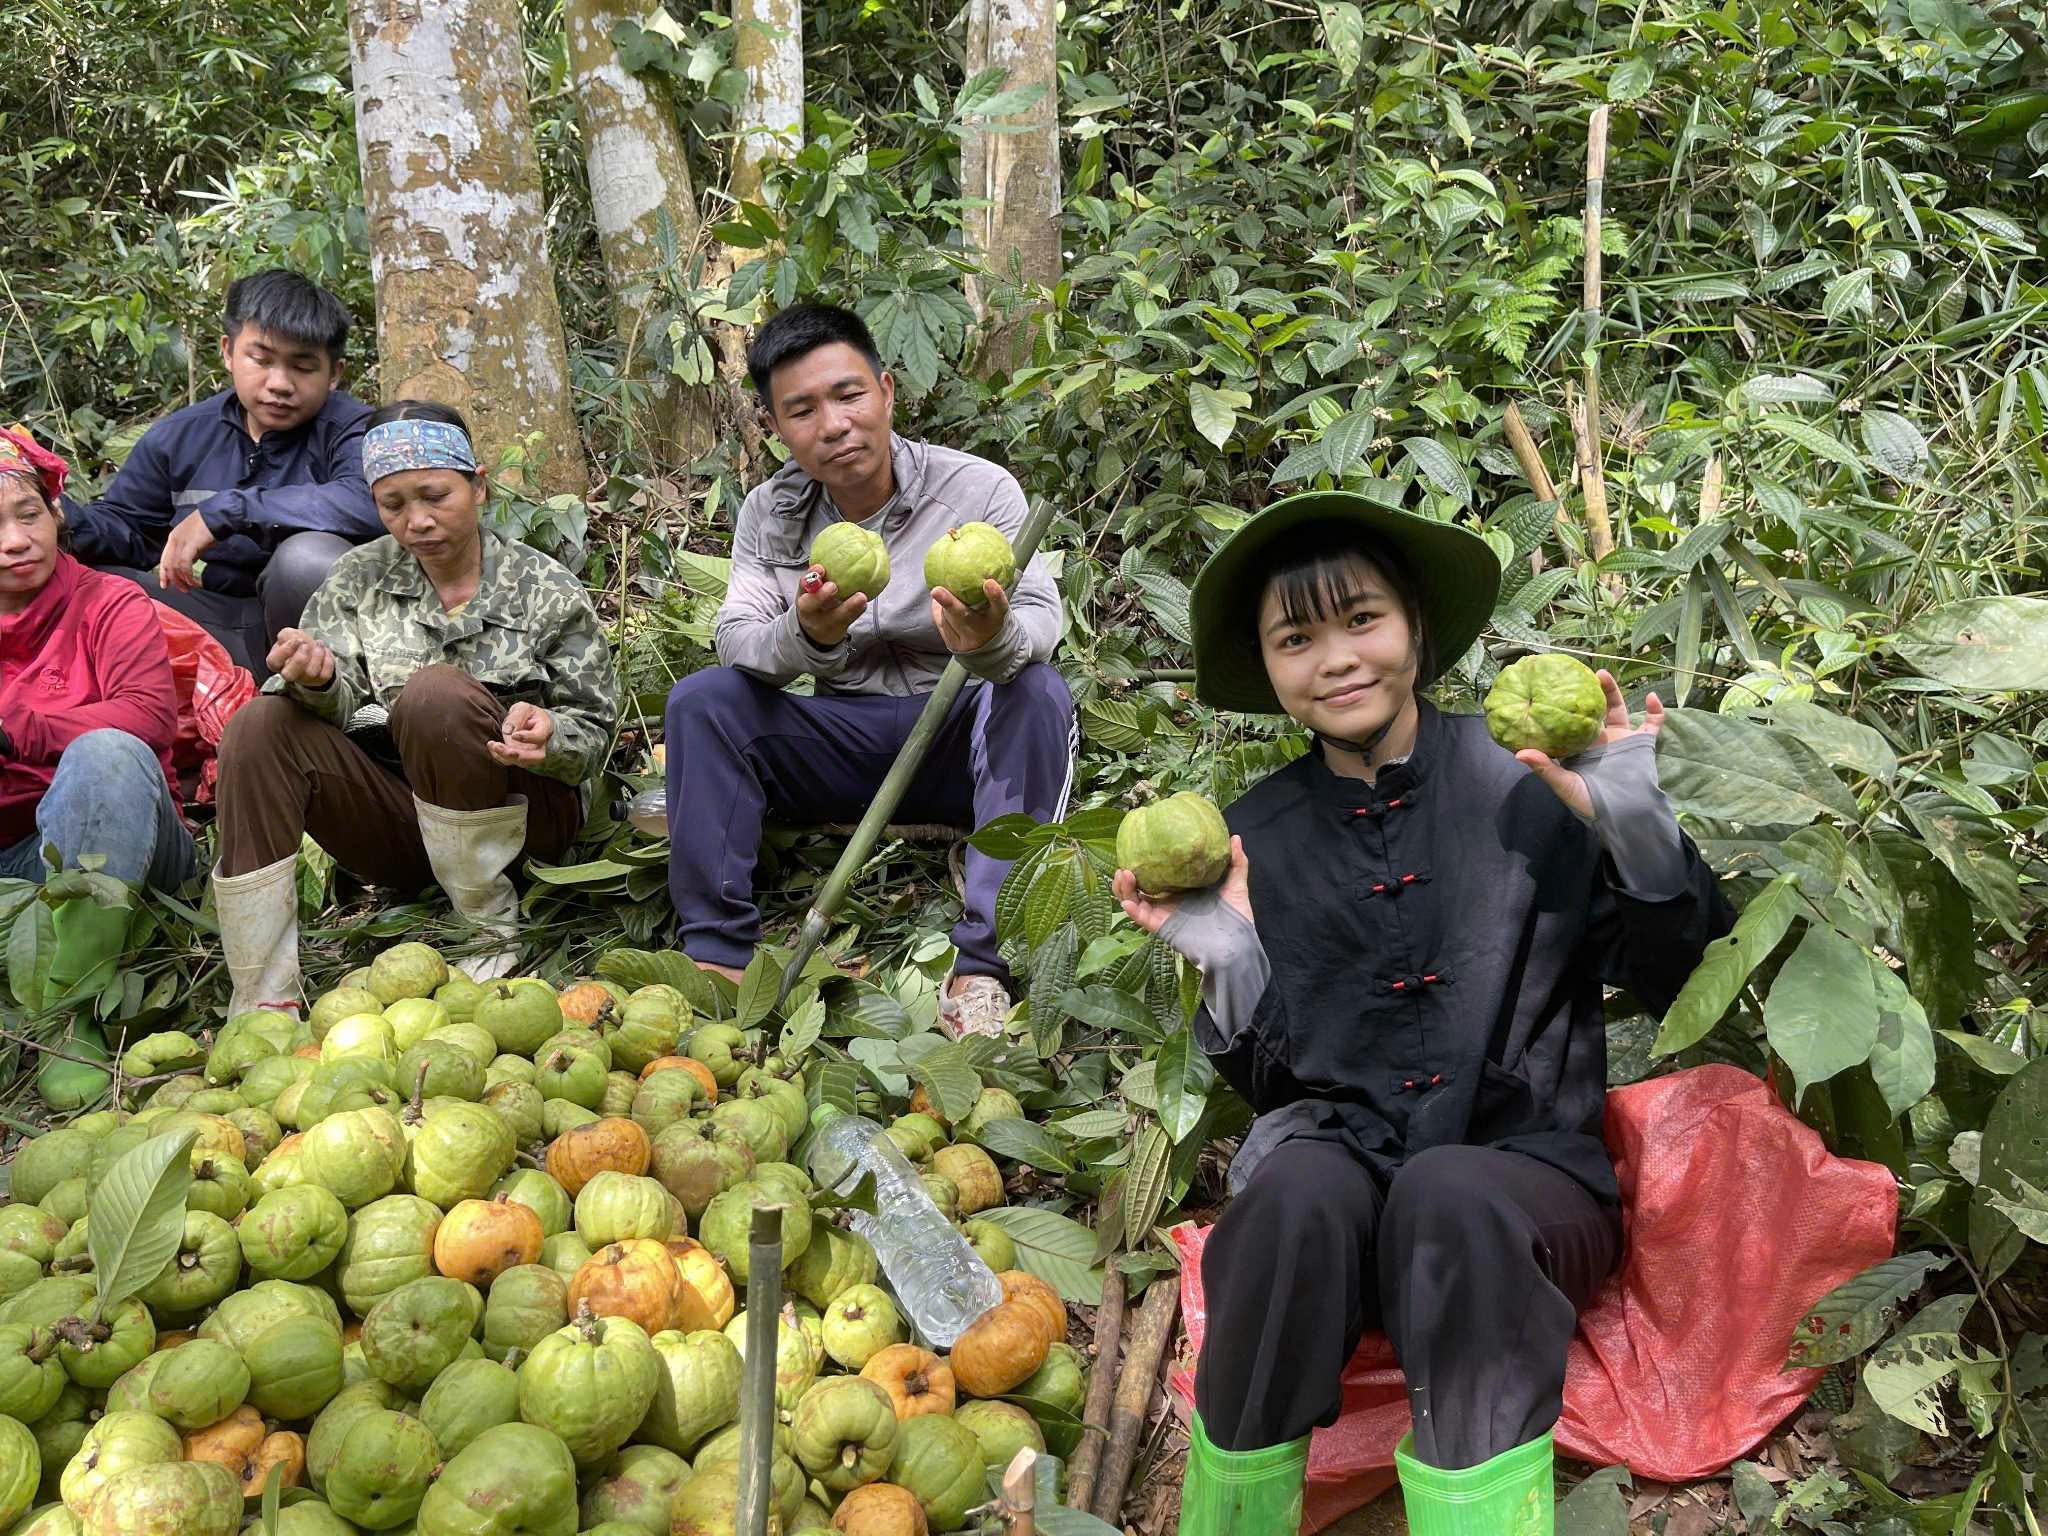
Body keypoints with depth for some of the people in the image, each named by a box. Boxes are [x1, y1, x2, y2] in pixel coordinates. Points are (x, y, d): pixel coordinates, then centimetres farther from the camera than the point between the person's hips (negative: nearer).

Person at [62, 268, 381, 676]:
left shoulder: (350, 430, -8)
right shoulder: (181, 435, 9)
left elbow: (367, 503, -31)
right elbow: (127, 526, 15)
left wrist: (225, 513, -29)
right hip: (216, 618, 5)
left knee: (309, 554, -36)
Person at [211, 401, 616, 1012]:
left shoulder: (545, 589, 2)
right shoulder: (360, 577, 10)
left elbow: (593, 734, 1)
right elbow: (337, 704, -1)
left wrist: (549, 735, -23)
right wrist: (317, 679, -25)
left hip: (521, 814, -3)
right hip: (398, 828, 3)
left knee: (434, 692, -31)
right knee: (261, 726, -21)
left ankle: (495, 938, -17)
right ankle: (263, 1002, -25)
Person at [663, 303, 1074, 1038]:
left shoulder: (980, 489, -11)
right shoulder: (769, 512, 0)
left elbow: (1041, 618, -23)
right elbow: (735, 640, -12)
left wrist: (994, 640, -49)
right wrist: (806, 635, -36)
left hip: (962, 737, -2)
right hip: (843, 743, 3)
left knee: (1039, 693, -33)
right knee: (701, 697, -18)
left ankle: (982, 965, -34)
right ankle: (718, 952, -16)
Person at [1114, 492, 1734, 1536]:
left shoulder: (1535, 782, 0)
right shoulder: (1254, 840, 6)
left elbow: (1687, 986, 1)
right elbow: (1272, 1085, 8)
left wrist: (1639, 833, -15)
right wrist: (1228, 968, -11)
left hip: (1526, 1179, -1)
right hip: (1336, 1164, 2)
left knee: (1447, 1194, -35)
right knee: (1299, 1189, -32)